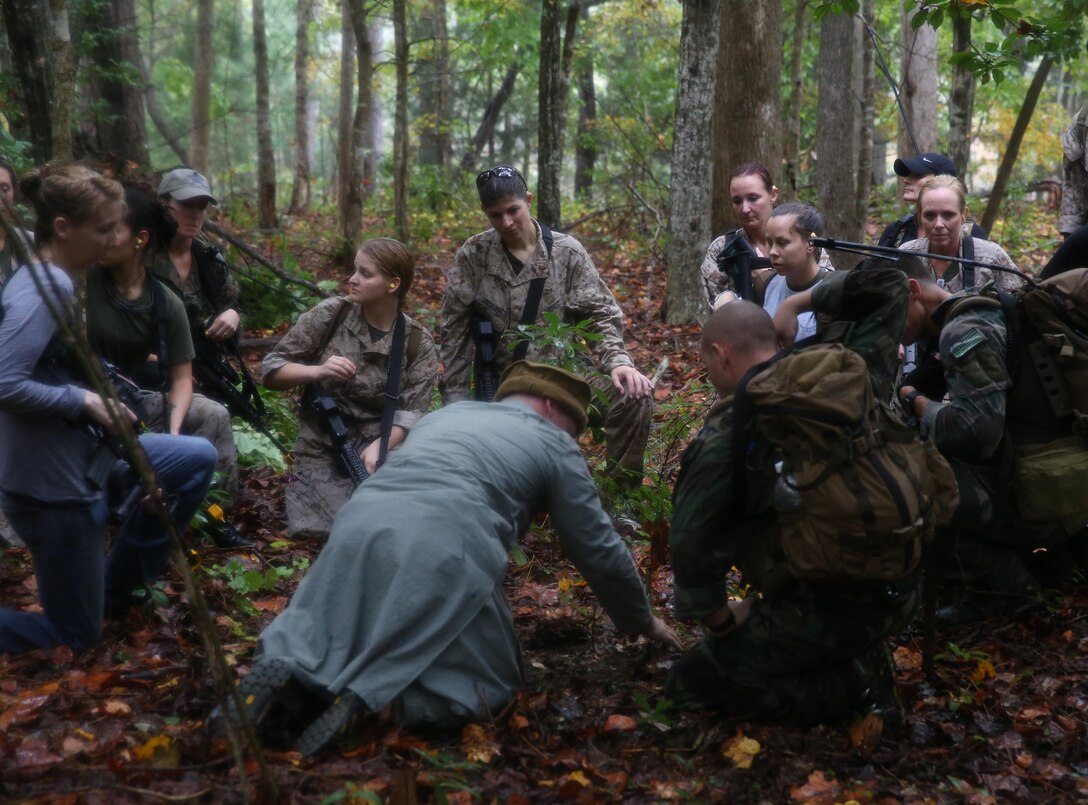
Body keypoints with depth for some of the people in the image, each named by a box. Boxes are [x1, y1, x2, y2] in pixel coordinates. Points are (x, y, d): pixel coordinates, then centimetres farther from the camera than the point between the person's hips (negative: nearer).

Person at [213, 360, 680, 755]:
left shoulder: (449, 413, 34)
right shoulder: (554, 444, 19)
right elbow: (598, 549, 21)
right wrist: (640, 621, 37)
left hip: (358, 526, 6)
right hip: (442, 550, -5)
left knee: (313, 641, 27)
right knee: (491, 686, 9)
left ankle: (282, 669, -7)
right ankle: (376, 698, -15)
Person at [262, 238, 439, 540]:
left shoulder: (418, 343, 0)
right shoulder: (330, 315, -2)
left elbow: (411, 412, -7)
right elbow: (270, 369, 0)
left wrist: (379, 446, -25)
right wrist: (317, 371, -19)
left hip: (382, 447, 1)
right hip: (321, 452, 0)